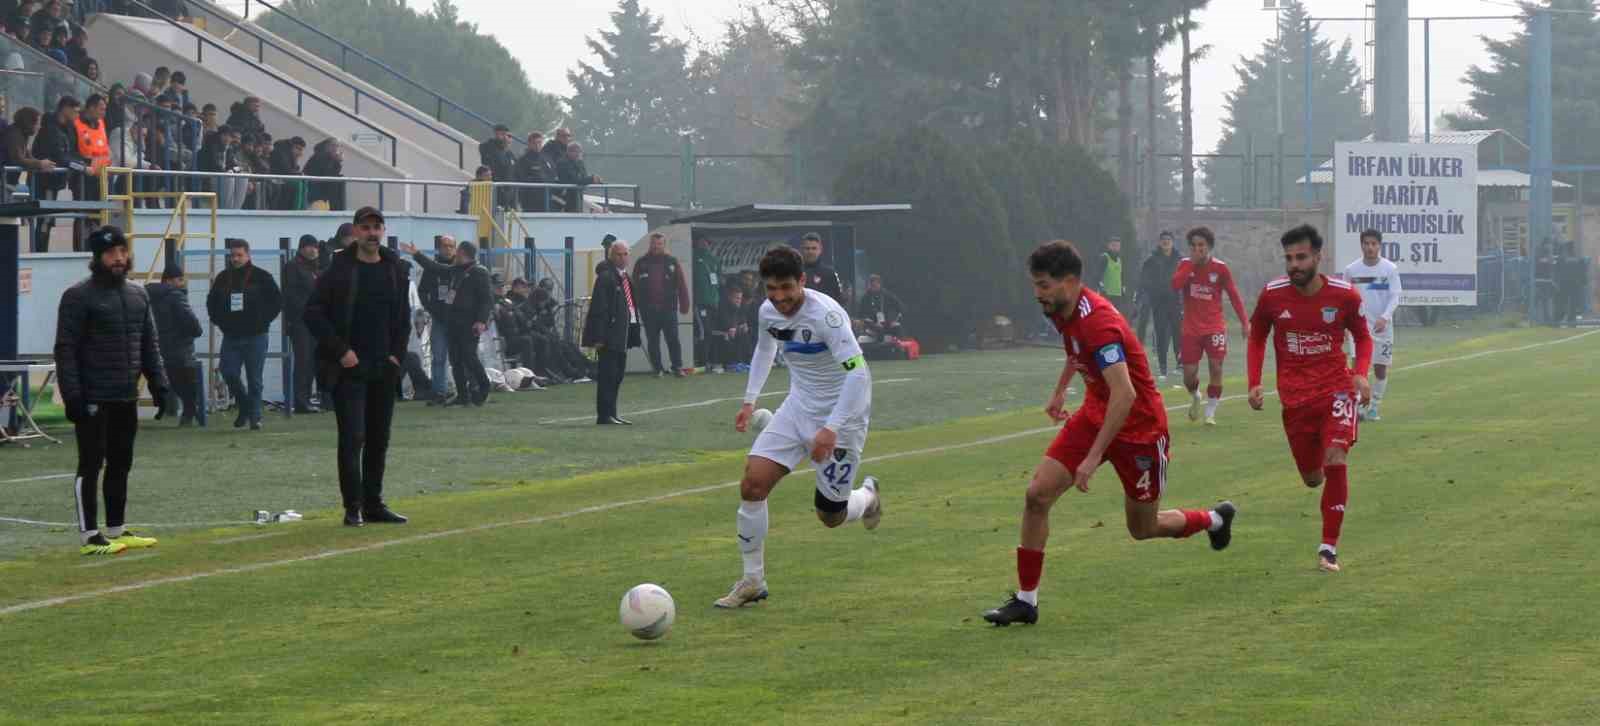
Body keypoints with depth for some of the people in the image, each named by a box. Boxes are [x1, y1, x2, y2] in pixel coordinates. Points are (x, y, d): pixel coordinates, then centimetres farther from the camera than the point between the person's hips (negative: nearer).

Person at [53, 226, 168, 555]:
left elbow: (149, 345, 19)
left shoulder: (138, 295, 14)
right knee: (91, 464, -3)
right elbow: (66, 350, -11)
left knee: (121, 465, 11)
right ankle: (90, 536, -1)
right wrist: (72, 394, -17)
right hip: (93, 400, -7)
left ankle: (117, 530, 19)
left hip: (127, 398, 7)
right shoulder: (79, 296, -7)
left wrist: (158, 384, 9)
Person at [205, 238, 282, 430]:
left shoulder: (261, 277, -2)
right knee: (229, 373, -4)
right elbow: (211, 302, 19)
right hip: (231, 336, 3)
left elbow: (277, 301, 1)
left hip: (255, 336, -3)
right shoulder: (223, 278, 8)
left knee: (254, 378, -2)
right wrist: (219, 321, 6)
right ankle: (245, 407, 18)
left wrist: (263, 320, -6)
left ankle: (255, 416, 7)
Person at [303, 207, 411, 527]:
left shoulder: (396, 269, 9)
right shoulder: (339, 270, -6)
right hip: (349, 368, -5)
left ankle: (373, 504, 18)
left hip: (384, 369, 5)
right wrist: (341, 351, -12)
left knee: (379, 439, 9)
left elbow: (404, 316, 17)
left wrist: (397, 354, 4)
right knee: (352, 437, -10)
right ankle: (353, 507, -5)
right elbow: (313, 313, -7)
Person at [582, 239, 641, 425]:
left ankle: (610, 414, 18)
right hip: (610, 336, -9)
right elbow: (599, 309, -17)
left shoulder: (625, 277, 16)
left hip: (621, 335, 9)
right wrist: (599, 337, -21)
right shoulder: (606, 277, -12)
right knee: (608, 374, -7)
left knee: (617, 374, 12)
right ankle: (604, 415, -4)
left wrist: (633, 334, 15)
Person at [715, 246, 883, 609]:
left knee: (831, 515, 0)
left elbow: (857, 372, -31)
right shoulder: (769, 311, -3)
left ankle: (867, 496, 37)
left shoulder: (825, 314, -26)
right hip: (799, 406, 6)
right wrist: (750, 400, 18)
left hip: (842, 414, -6)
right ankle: (753, 581, 2)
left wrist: (832, 428, -36)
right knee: (752, 484, -11)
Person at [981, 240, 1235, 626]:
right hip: (1095, 416, 8)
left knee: (1143, 528, 9)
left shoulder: (1099, 322, -31)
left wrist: (1094, 456, -36)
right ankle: (1025, 600, -2)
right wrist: (1061, 390, 27)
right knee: (1037, 495, -9)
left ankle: (1215, 519, 40)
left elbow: (1124, 395, -36)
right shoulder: (1064, 311, -3)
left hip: (1138, 425, -8)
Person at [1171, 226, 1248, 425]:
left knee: (1216, 368, -12)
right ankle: (1195, 397, 34)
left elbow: (1234, 295, 1)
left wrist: (1244, 322, -4)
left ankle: (1210, 412, 1)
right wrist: (1192, 264, -20)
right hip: (1191, 328, 1)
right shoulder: (1185, 265, 0)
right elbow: (1175, 285, -19)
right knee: (1189, 375, 0)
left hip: (1214, 327, -1)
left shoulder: (1220, 268, -4)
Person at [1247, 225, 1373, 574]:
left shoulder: (1344, 295, -9)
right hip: (1295, 397, 2)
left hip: (1337, 388, -2)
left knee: (1336, 462, -21)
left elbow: (1362, 337, 7)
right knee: (1312, 478, 8)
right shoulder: (1272, 295, -7)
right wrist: (1254, 384, -1)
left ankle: (1329, 548, -14)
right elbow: (1256, 338, 10)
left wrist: (1360, 374, -10)